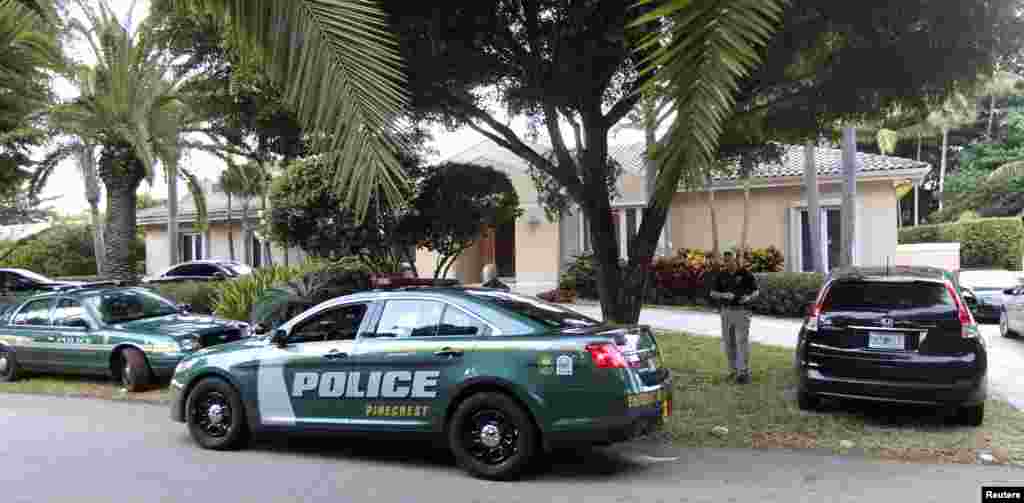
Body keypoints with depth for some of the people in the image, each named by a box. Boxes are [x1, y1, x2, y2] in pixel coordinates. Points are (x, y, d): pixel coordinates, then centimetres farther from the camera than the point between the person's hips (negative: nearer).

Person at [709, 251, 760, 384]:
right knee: (728, 342, 6)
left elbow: (756, 291, 1)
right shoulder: (721, 275, 5)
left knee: (742, 341, -8)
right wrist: (724, 295, -17)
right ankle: (734, 370, 17)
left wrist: (749, 297, -21)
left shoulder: (746, 274, -5)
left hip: (742, 311, -4)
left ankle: (744, 372, -6)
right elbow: (713, 293, 4)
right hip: (726, 311, 4)